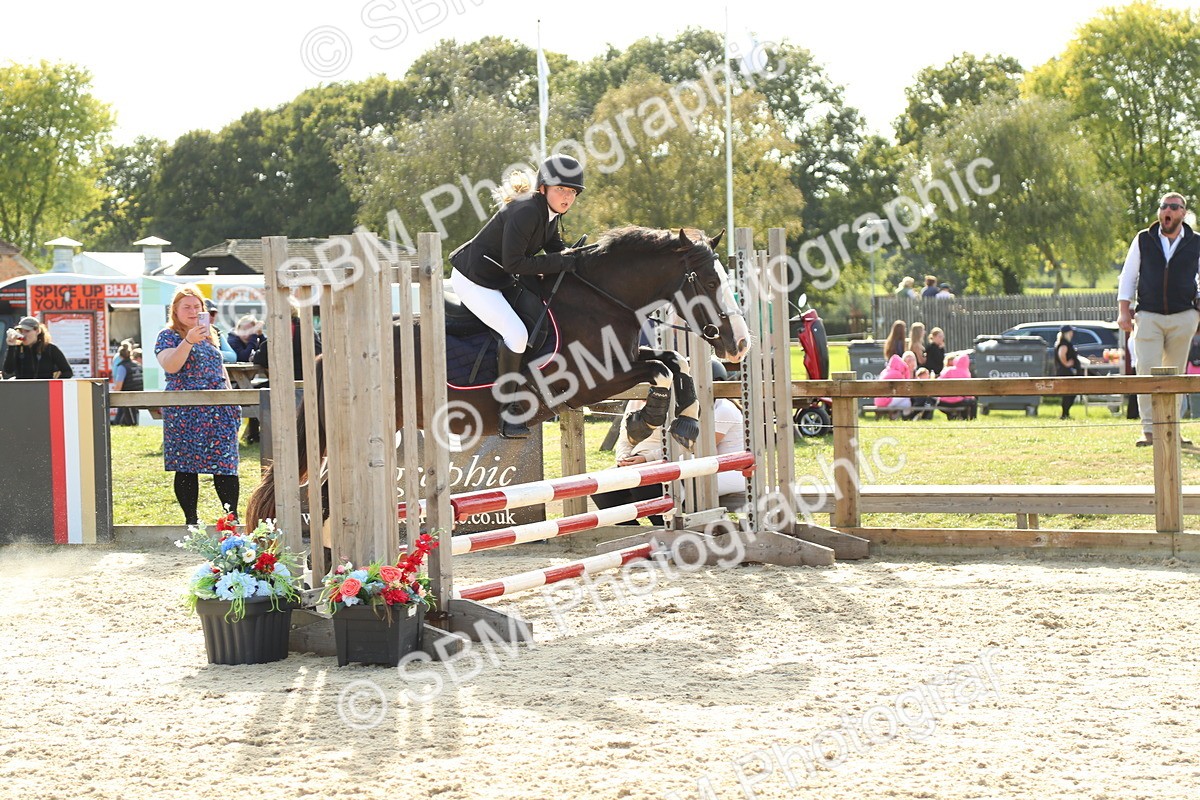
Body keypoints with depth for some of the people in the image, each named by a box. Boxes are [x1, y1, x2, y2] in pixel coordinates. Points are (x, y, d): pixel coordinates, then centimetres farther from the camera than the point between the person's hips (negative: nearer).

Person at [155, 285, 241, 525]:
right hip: (184, 413, -5)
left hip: (219, 412, 5)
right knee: (186, 468, -1)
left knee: (225, 465, 0)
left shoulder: (210, 334, 17)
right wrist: (188, 341, -31)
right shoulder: (168, 336, -1)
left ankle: (233, 517, 5)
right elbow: (170, 366, -19)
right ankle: (191, 519, 6)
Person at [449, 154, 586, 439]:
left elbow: (555, 246, 16)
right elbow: (513, 262, -29)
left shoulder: (550, 213, 2)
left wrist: (572, 256, -5)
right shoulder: (526, 212, -28)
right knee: (516, 333, -24)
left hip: (498, 280, 11)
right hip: (473, 279, -11)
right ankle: (508, 410, -13)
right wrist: (561, 262, -25)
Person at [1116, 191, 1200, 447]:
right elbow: (1128, 276, 9)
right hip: (1148, 317, -1)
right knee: (1147, 373, -10)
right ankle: (1149, 430, -11)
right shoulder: (1143, 240, 7)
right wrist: (1123, 311, 1)